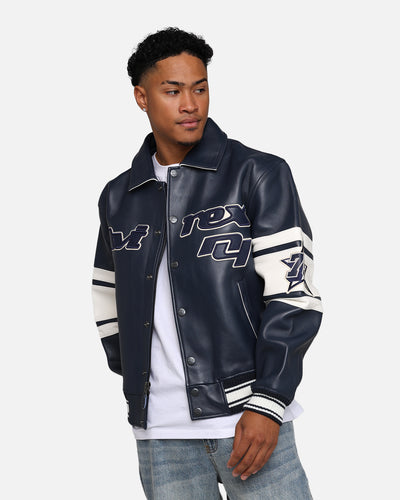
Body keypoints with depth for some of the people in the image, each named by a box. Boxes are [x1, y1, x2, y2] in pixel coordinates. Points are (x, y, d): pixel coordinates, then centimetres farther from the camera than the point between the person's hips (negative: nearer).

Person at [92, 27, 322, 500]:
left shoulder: (259, 174, -1)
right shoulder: (118, 198, 12)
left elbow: (293, 293, -7)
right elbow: (108, 301, 24)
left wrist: (267, 402, -14)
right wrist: (137, 382, 14)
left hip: (248, 413, -3)